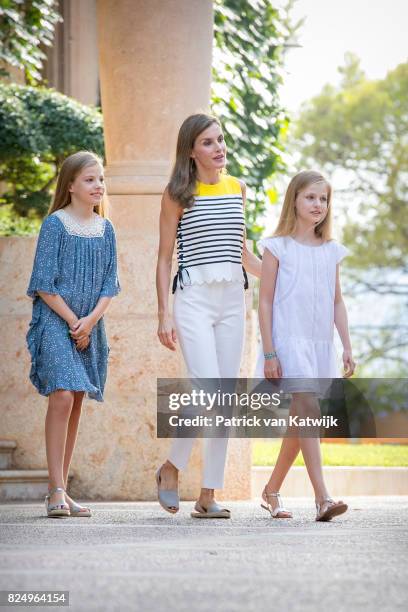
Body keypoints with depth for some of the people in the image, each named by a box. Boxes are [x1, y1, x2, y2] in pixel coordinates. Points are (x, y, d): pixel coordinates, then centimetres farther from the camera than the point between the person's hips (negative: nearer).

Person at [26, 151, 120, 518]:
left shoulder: (105, 228, 10)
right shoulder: (55, 224, -5)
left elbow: (110, 283, 8)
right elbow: (45, 284, -8)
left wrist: (90, 320, -7)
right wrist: (72, 322, -11)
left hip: (90, 326, 5)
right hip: (55, 321, -5)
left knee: (76, 404, 5)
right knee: (62, 396, -18)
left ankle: (60, 491, 10)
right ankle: (57, 491, -17)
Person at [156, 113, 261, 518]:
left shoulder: (237, 188, 13)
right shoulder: (177, 194, 0)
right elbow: (165, 257, 0)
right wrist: (164, 314, -6)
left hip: (232, 298, 5)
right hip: (193, 297, -5)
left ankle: (208, 496, 7)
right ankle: (171, 468, 6)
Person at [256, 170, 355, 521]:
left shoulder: (331, 251, 12)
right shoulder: (278, 248, -2)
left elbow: (337, 302, 15)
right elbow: (265, 301, -3)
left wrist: (347, 347, 7)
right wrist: (269, 353, -9)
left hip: (321, 345, 6)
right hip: (289, 342, -6)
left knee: (300, 422, 11)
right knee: (308, 411, -19)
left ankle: (272, 490, 28)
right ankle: (322, 498, -25)